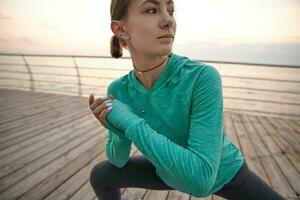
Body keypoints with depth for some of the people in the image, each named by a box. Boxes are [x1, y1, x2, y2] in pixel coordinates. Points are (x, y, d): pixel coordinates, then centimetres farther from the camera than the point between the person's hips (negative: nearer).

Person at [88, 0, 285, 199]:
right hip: (169, 171, 3)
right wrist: (118, 131, -32)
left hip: (223, 172, -2)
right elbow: (118, 159, -10)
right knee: (100, 176, 0)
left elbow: (200, 179, -40)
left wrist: (130, 121, -40)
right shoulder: (119, 90, -20)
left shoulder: (204, 78, -35)